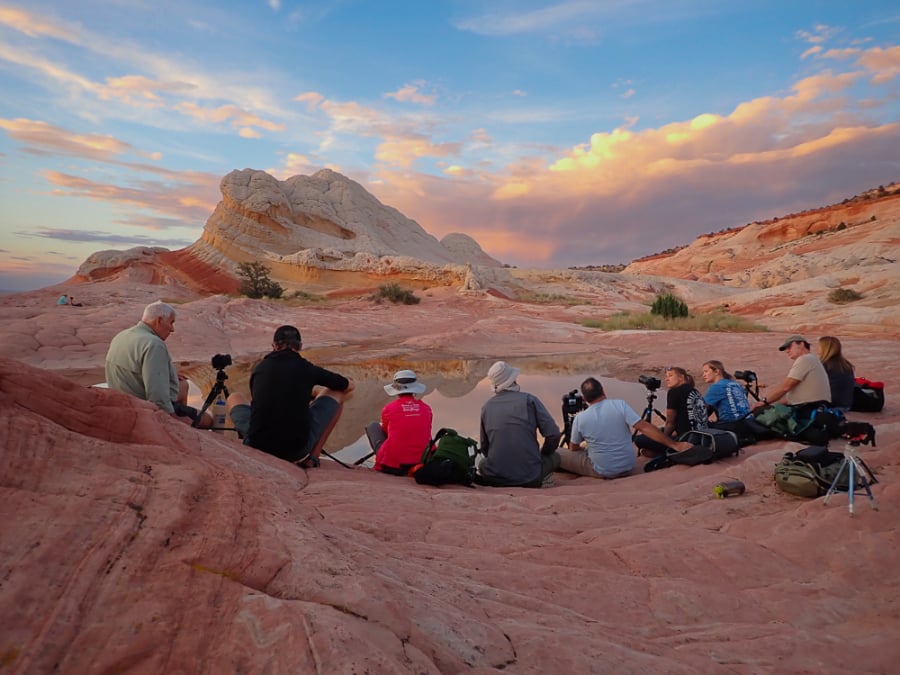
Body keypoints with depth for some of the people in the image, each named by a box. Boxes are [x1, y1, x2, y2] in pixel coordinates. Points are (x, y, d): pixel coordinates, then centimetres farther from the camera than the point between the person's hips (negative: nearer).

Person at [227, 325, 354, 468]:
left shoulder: (259, 368, 7)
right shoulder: (307, 368, 0)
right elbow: (349, 386, 17)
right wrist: (312, 394, 35)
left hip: (257, 445, 3)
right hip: (297, 450, -3)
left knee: (234, 398, 30)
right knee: (337, 393, 17)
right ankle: (311, 457, 12)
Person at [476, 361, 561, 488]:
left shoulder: (487, 406, 5)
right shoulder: (529, 399, -3)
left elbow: (484, 447, 12)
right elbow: (554, 434, -5)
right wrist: (542, 454, 13)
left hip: (495, 478, 3)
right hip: (529, 477, -2)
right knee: (555, 457, 26)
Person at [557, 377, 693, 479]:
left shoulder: (580, 418, -11)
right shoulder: (620, 405, -11)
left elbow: (573, 449, 3)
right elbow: (644, 427, -17)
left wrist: (584, 445, 26)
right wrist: (675, 444, -12)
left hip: (602, 471, -4)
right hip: (628, 467, 4)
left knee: (558, 454, 8)